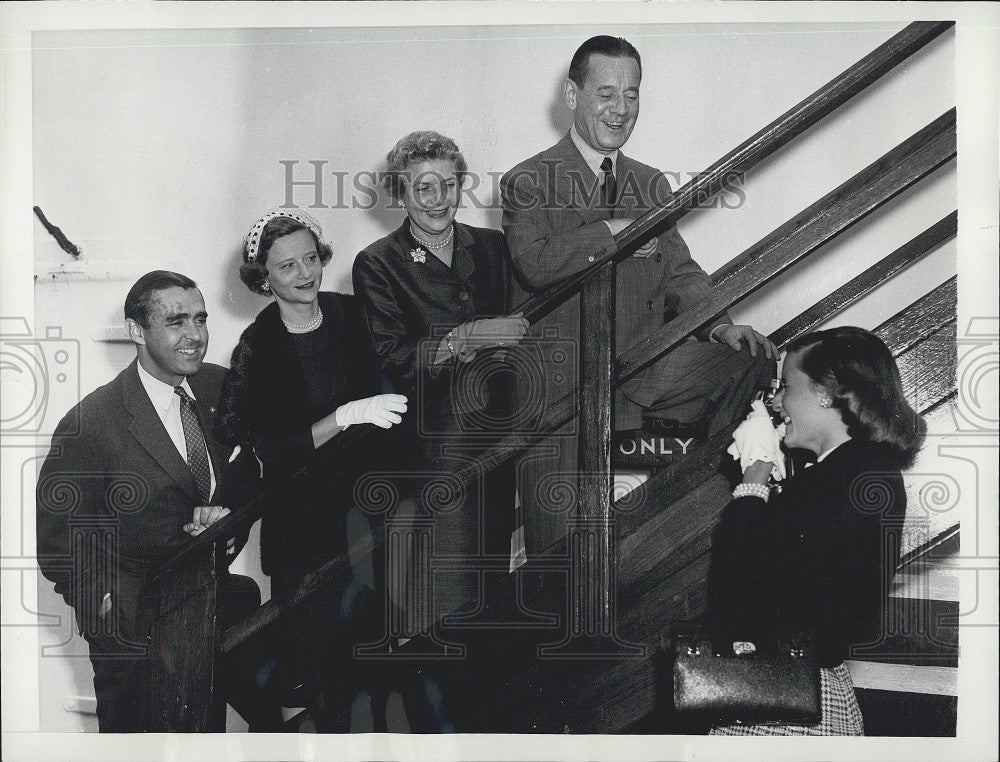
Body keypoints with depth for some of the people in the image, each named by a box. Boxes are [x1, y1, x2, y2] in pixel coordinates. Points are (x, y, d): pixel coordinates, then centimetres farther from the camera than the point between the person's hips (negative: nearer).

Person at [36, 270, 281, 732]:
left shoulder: (218, 387, -3)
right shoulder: (89, 425, -20)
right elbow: (53, 539, -12)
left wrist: (225, 514, -12)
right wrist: (107, 608, -18)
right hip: (138, 634, -4)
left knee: (272, 714, 11)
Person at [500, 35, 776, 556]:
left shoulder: (651, 185, 17)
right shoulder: (527, 182, -1)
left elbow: (679, 272, 10)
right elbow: (535, 264, -19)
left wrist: (719, 324, -8)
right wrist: (616, 231, -13)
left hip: (644, 365, 4)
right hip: (561, 381, -4)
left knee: (754, 362, -17)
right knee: (559, 544, -6)